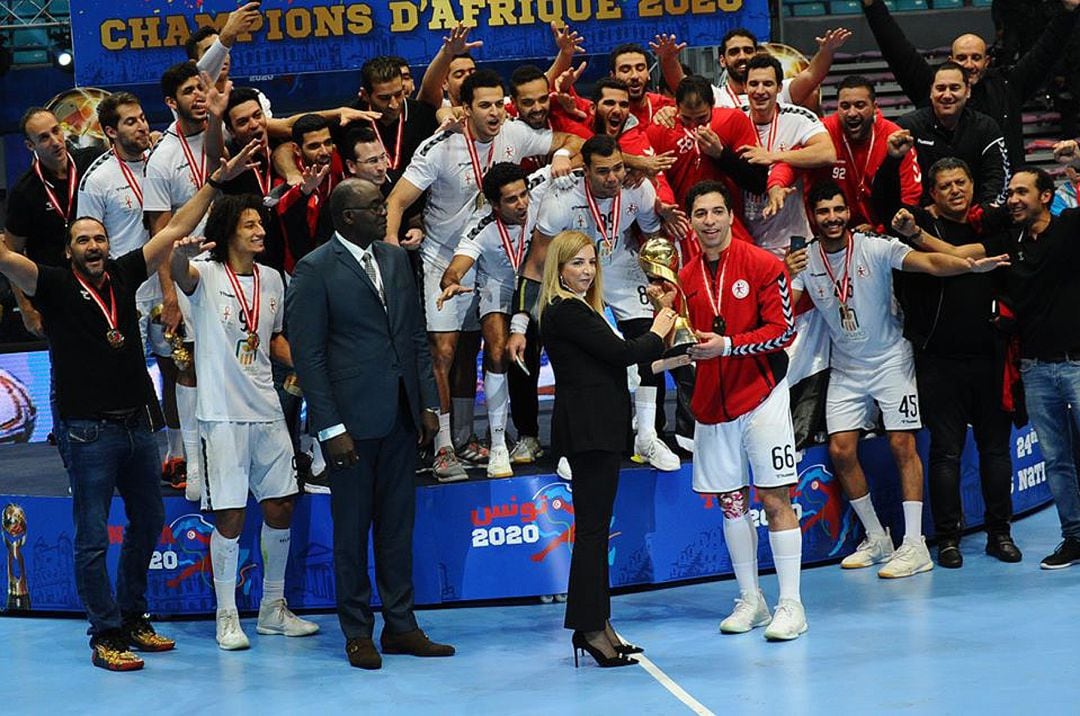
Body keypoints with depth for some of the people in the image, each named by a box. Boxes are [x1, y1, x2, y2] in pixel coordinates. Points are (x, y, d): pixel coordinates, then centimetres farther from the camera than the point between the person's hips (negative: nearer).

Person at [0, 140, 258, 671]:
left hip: (136, 422, 6)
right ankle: (106, 635, 5)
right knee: (93, 537, -2)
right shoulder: (55, 285, -5)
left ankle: (132, 617, 30)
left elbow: (175, 230, 12)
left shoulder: (123, 275, 8)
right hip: (88, 429, -6)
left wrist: (215, 181, 11)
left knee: (148, 522, 16)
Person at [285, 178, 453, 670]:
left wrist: (428, 403, 8)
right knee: (352, 528, 4)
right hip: (352, 417, -6)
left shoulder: (395, 259, 10)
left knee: (398, 523, 11)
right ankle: (357, 633, 13)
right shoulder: (315, 270, -9)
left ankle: (400, 625, 19)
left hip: (400, 415, 6)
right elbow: (307, 355, -10)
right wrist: (330, 427, -14)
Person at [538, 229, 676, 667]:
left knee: (594, 528, 11)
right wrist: (657, 334, 1)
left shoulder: (577, 309, 19)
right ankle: (591, 628, -5)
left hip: (596, 429, 10)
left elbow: (610, 361, 19)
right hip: (588, 429, -10)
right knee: (592, 528, -8)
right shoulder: (565, 311, -13)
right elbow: (620, 353, -17)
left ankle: (596, 625, 16)